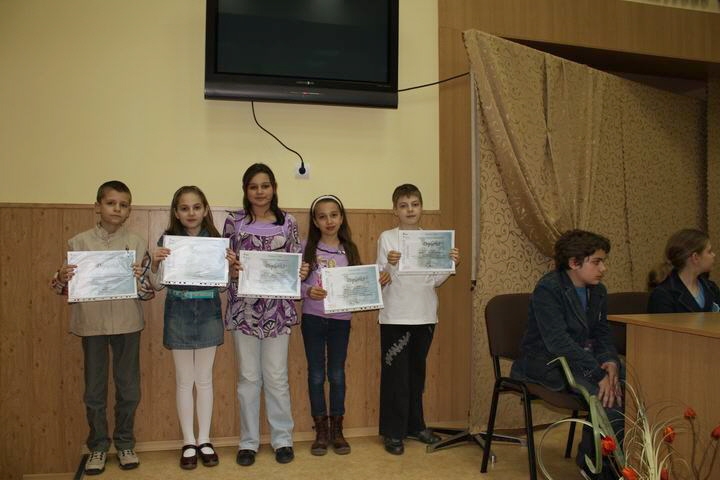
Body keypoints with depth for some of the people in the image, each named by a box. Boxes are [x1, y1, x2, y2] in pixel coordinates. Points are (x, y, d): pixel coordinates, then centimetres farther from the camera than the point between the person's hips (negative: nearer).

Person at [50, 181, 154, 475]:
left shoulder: (137, 243, 0)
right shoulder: (79, 242, 1)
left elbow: (149, 292, -1)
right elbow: (65, 288, 5)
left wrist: (140, 278, -21)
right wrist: (62, 279, -16)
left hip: (127, 323, 0)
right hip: (91, 324, 0)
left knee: (128, 388, 9)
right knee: (94, 390, 11)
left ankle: (125, 443, 26)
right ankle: (98, 446, 26)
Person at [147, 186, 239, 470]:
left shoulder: (215, 240, 0)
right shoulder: (167, 241, -4)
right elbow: (157, 285, -2)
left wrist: (231, 266, -15)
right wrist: (154, 264, -21)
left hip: (208, 313, 1)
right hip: (179, 314, -1)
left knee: (205, 379, 10)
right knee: (184, 380, 8)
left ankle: (204, 440, 22)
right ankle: (188, 442, 20)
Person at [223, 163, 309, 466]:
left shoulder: (288, 222, 4)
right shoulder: (234, 222, 2)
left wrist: (301, 272, -13)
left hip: (277, 309, 0)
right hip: (244, 308, 0)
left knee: (276, 377, 6)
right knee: (248, 377, 7)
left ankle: (282, 439, 20)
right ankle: (248, 442, 19)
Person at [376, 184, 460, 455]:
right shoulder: (387, 238, -2)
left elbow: (435, 281, 7)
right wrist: (389, 264, -24)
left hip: (424, 315, 4)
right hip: (395, 316, -3)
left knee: (417, 372, 14)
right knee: (395, 374, 1)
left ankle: (414, 425, 27)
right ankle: (393, 432, 12)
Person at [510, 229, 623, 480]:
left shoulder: (598, 291, 9)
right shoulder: (547, 289, -16)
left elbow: (602, 335, 10)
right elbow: (558, 341, -26)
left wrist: (610, 362, -13)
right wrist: (598, 374, -31)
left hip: (582, 358, 8)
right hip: (546, 363, -8)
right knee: (605, 395, -28)